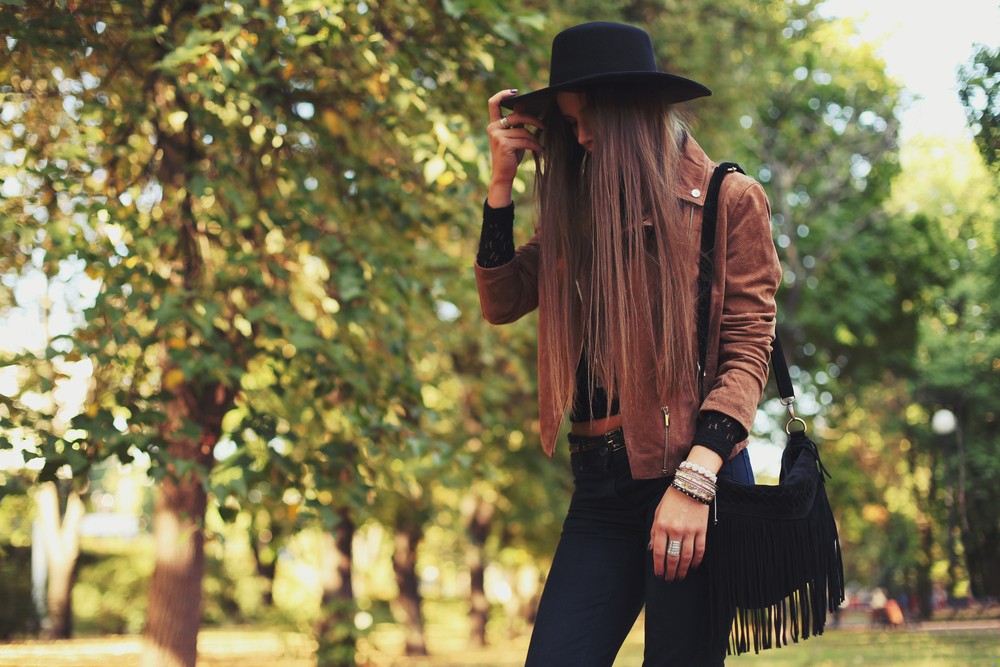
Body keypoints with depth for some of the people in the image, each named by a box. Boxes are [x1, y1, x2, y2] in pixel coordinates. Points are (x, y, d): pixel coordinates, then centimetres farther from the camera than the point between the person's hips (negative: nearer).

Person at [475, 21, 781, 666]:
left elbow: (748, 350, -6)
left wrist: (694, 481, -18)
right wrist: (503, 177, 7)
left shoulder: (729, 200, 0)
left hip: (692, 473, -5)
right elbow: (502, 301, 13)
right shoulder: (577, 208, 18)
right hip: (601, 485, 5)